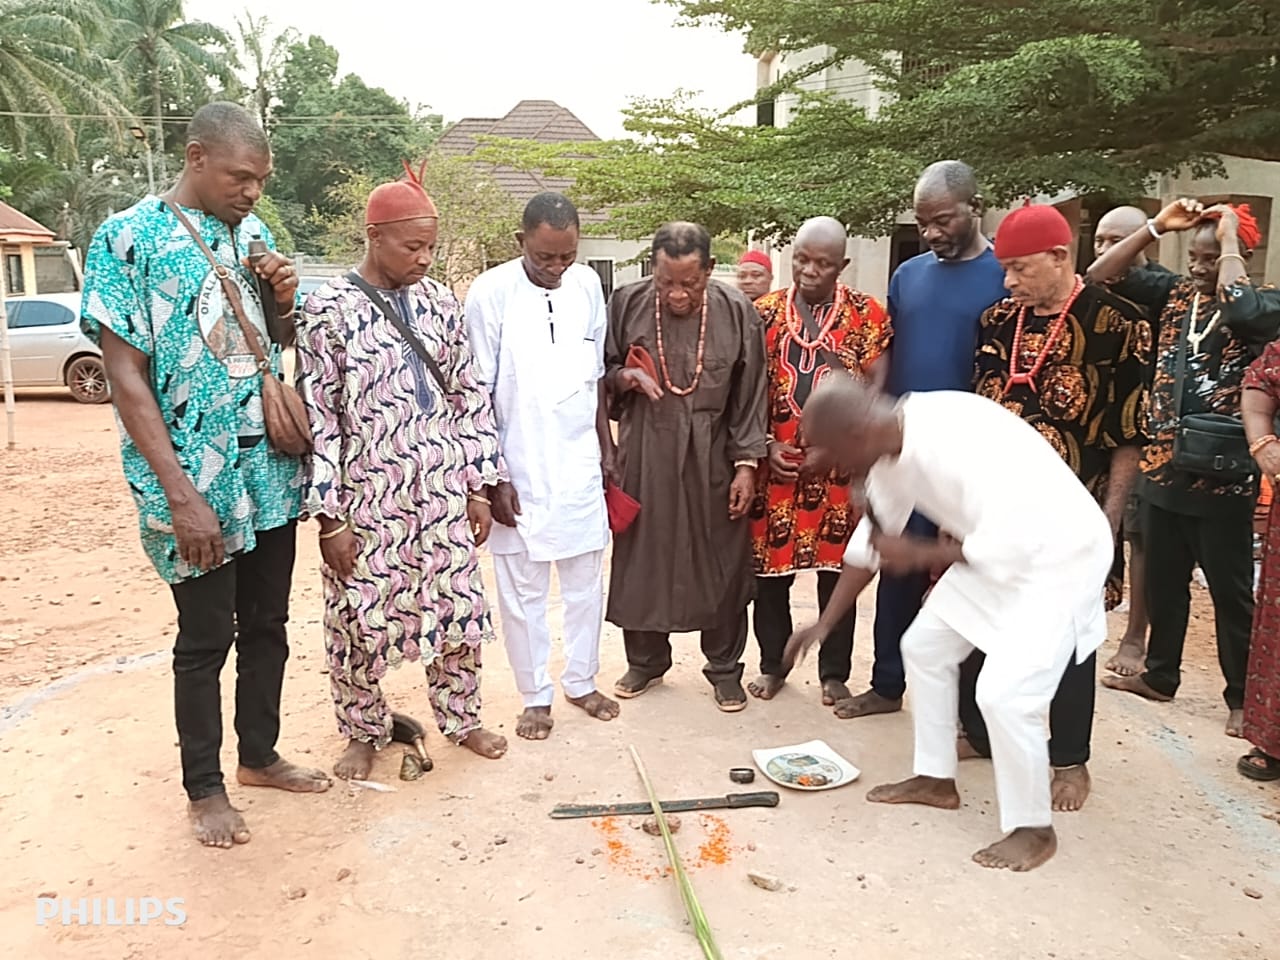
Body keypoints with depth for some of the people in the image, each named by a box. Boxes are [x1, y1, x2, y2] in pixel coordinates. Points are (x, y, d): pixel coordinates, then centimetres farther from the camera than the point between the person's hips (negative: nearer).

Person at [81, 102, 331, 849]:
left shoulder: (252, 231, 7)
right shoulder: (128, 238, -11)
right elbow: (126, 377, -14)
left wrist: (286, 299, -6)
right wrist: (182, 496, -20)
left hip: (270, 470, 6)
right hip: (195, 481, -6)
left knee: (267, 624, 16)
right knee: (207, 637, 7)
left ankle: (260, 756, 35)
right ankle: (204, 787, 26)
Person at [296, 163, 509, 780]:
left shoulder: (438, 302, 4)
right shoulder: (329, 310, -9)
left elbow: (469, 395, 8)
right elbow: (317, 418, -10)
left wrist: (479, 485, 5)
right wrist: (329, 518, -12)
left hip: (442, 492, 4)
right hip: (366, 499, -4)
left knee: (458, 609, 12)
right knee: (360, 622, 9)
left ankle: (461, 718, 34)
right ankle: (364, 734, 32)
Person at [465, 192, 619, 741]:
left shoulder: (588, 285, 2)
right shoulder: (491, 293, -11)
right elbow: (477, 392, -9)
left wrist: (606, 448, 12)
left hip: (580, 465, 4)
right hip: (519, 470, -4)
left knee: (586, 581, 13)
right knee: (523, 589, 7)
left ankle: (581, 681, 31)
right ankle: (536, 695, 24)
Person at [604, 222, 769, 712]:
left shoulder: (736, 312, -8)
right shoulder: (627, 303, -6)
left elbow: (749, 397, -3)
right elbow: (601, 373, 7)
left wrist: (746, 464, -6)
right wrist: (624, 377, -16)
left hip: (712, 459, -1)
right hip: (645, 454, 1)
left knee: (721, 562, 8)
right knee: (641, 557, 11)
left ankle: (725, 668, 27)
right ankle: (646, 659, 32)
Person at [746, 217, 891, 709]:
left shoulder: (867, 314, 1)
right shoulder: (765, 312, 5)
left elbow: (876, 387, -2)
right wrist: (765, 446, -7)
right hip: (776, 464, 1)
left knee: (837, 570, 8)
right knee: (770, 567, 8)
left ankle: (834, 672, 23)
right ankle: (772, 663, 27)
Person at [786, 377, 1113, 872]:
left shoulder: (956, 440, -34)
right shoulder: (890, 447, -6)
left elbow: (1009, 537, -34)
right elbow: (872, 537, 6)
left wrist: (919, 555, -21)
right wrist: (824, 624, 9)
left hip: (1059, 555, -9)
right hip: (997, 547, 9)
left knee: (1005, 691, -15)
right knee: (924, 645, 13)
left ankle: (1033, 828, 9)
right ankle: (936, 778, 30)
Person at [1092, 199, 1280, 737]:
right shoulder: (1176, 293, 6)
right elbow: (1100, 277, 3)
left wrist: (1229, 238, -18)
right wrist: (1157, 226, -4)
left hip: (1221, 477, -5)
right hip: (1164, 469, 6)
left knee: (1230, 590, 5)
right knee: (1162, 582, 17)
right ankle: (1159, 675, 32)